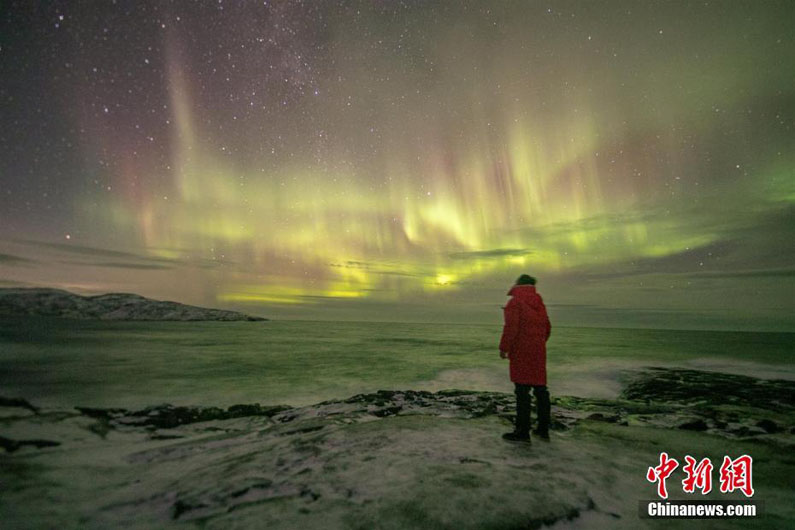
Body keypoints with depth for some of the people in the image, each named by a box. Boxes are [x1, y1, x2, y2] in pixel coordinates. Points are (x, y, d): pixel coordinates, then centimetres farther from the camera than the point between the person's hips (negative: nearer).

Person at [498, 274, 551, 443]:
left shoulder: (515, 302, -9)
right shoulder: (539, 304, 13)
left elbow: (510, 327, -19)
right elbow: (547, 328, 18)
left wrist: (503, 347, -12)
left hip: (521, 351, -7)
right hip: (539, 351, 7)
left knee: (522, 389, -6)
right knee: (540, 388, 12)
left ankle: (522, 431, -2)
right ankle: (543, 429, 21)